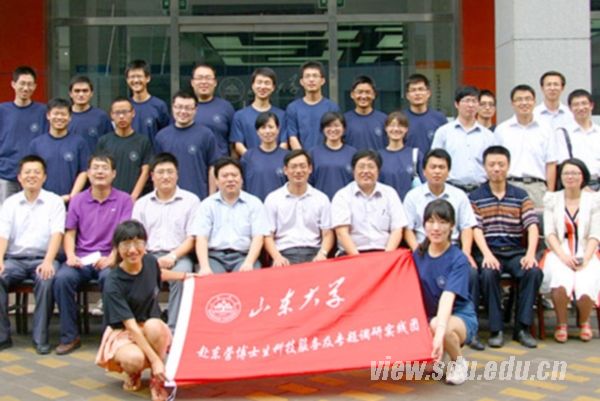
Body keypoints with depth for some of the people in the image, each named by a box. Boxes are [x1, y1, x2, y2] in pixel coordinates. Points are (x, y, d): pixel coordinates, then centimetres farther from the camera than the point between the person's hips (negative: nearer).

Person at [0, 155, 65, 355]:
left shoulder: (54, 201, 6)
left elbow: (56, 234, -6)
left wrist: (48, 261, -22)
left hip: (42, 258, -2)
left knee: (46, 279, -35)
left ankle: (41, 337, -23)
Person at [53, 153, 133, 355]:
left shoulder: (124, 200, 6)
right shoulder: (77, 200, 14)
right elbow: (69, 233, 11)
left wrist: (111, 258, -18)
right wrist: (70, 255, -8)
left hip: (108, 258, -3)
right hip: (81, 258, 3)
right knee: (62, 277, -27)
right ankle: (70, 336, -15)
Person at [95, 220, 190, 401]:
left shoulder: (150, 261, -9)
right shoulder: (113, 283, -25)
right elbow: (131, 325, -28)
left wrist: (185, 276, 21)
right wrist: (155, 360, -32)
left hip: (150, 329, 4)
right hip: (122, 332, -4)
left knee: (153, 325, -34)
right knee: (134, 359, -37)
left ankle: (157, 379, -12)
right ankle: (133, 373, 2)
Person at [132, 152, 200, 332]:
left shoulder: (190, 200, 10)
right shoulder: (141, 204, 19)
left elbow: (192, 238, 3)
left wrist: (173, 256, -14)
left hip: (179, 256, -2)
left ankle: (174, 329, -32)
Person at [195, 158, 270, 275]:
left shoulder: (254, 203, 10)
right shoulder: (207, 204, 12)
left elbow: (258, 237, 0)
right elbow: (201, 238, 1)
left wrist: (249, 263, -17)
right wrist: (204, 267, -16)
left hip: (243, 256, 0)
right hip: (215, 256, 0)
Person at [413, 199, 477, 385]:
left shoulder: (458, 260, -19)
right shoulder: (418, 254, -2)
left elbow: (447, 298, -33)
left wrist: (439, 332, -46)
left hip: (459, 315, -5)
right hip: (427, 315, 5)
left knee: (437, 326, -38)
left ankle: (458, 361, -6)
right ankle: (431, 356, 10)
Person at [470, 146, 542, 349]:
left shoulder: (520, 195, 13)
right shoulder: (475, 197, 8)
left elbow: (532, 226, 1)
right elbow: (476, 229, -5)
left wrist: (530, 254, -16)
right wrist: (487, 254, -21)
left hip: (515, 251, 2)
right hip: (489, 251, -2)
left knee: (534, 271, -28)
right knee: (488, 273, -33)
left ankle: (522, 327, -16)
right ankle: (496, 329, -20)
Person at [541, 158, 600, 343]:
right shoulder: (552, 199, 10)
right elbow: (549, 233, 2)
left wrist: (585, 259, -13)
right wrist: (563, 256, -14)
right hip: (559, 253, 0)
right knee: (561, 279, -34)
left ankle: (584, 322, 2)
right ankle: (561, 324, -10)